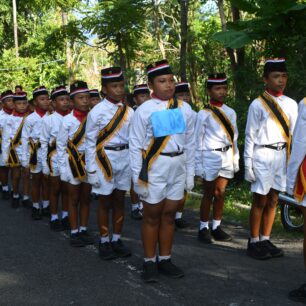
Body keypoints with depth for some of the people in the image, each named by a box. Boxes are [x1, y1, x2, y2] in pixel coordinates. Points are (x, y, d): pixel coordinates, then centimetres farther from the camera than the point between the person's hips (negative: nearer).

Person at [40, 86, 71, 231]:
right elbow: (44, 143, -4)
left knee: (66, 189, 13)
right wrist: (45, 164, -5)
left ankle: (65, 216, 26)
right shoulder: (48, 119, -8)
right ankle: (54, 218, 21)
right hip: (55, 158, -2)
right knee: (54, 189, 10)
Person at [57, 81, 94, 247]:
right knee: (74, 199, 9)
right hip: (73, 163, -2)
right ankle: (74, 233, 18)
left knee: (86, 198, 13)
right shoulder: (67, 120, -10)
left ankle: (84, 230, 25)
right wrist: (63, 168, -8)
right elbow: (60, 145, -6)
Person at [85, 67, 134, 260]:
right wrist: (91, 170, -8)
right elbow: (90, 142, -6)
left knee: (120, 201, 12)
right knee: (105, 202, 7)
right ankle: (104, 242, 20)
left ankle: (117, 240, 25)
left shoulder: (129, 111, 2)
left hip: (125, 159, 4)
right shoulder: (97, 112, -9)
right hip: (105, 159, -3)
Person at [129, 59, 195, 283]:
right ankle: (150, 262, 21)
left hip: (178, 168, 4)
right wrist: (138, 178, -9)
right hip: (154, 168, -3)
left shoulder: (184, 109, 3)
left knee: (169, 216, 13)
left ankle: (165, 259, 27)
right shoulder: (144, 110, -9)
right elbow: (135, 146, -7)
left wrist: (190, 173, 8)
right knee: (152, 217, 8)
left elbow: (190, 143, 8)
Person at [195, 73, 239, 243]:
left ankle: (216, 227, 19)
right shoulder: (204, 114, -7)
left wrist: (235, 159, 9)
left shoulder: (231, 112, 8)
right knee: (209, 194, 4)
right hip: (211, 157, -4)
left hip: (227, 157, 4)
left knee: (220, 193, 9)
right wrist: (198, 164, -8)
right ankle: (203, 228, 16)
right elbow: (198, 141, -5)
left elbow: (234, 138, 12)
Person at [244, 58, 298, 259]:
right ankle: (253, 243, 11)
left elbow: (293, 135, 11)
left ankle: (265, 240, 20)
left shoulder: (291, 104, 9)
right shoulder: (257, 104, -5)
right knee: (260, 200, 0)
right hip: (263, 155, -5)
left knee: (273, 200, 10)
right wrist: (248, 163, -8)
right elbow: (250, 136, -5)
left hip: (282, 155, 5)